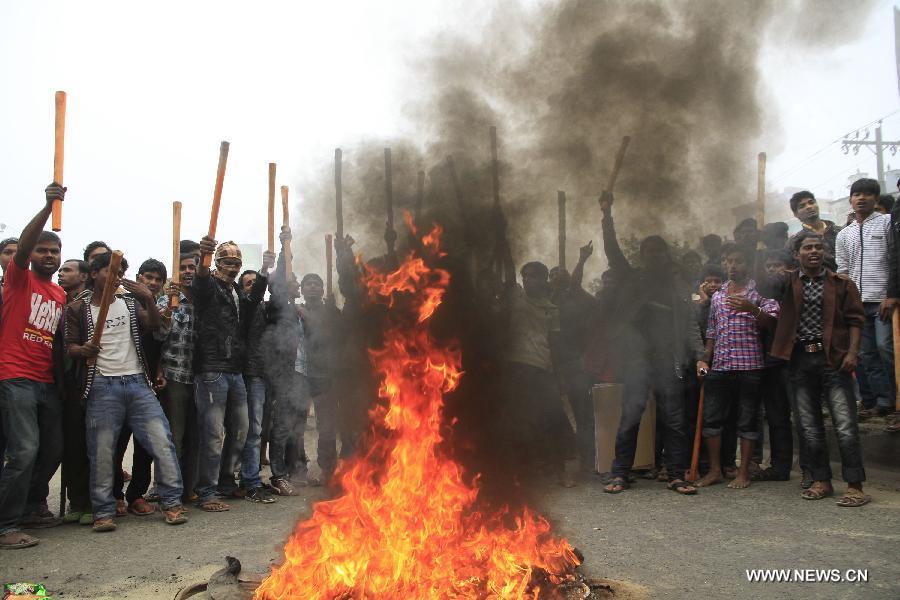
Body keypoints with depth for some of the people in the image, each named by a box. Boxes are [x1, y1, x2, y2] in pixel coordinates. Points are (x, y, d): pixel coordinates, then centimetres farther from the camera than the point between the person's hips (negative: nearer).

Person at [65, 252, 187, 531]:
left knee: (161, 440, -5)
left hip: (137, 382, 2)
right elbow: (70, 347, 4)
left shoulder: (130, 303, 17)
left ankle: (172, 502, 2)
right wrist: (83, 350, -18)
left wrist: (149, 299, -12)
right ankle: (103, 511, 11)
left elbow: (153, 326, 4)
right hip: (102, 386, -2)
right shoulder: (78, 309, 9)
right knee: (102, 450, -2)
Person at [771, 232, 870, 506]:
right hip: (800, 360, 3)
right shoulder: (788, 283, 11)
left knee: (845, 426, -7)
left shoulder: (842, 284, 7)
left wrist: (852, 352, -7)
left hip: (832, 359, -2)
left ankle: (855, 486, 0)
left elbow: (856, 319, 2)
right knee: (809, 426, 8)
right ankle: (821, 481, 18)